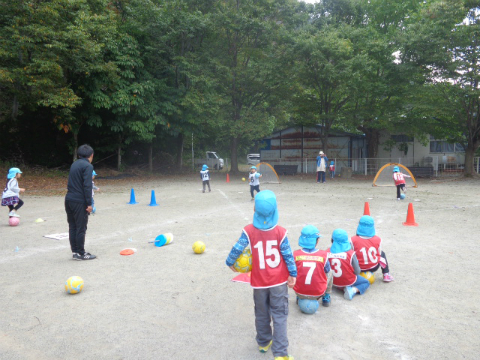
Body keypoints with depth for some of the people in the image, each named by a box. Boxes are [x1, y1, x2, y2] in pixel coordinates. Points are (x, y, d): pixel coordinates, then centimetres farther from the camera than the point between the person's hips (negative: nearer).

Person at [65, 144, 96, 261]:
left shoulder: (74, 164, 14)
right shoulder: (88, 166, -10)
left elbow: (71, 183, 17)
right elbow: (87, 186, -17)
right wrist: (89, 203, -15)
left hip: (69, 199, 8)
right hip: (79, 201, -8)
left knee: (72, 227, 12)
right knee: (81, 228, 1)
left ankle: (75, 251, 20)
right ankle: (80, 253, 9)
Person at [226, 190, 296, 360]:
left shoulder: (249, 231, -14)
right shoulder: (280, 232, -13)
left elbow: (237, 249, -10)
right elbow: (288, 255, -9)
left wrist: (230, 262, 9)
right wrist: (293, 274, 3)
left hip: (259, 282, 1)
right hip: (279, 281, -1)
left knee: (262, 314, 20)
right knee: (279, 316, 8)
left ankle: (263, 343, 38)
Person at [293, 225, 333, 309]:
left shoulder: (295, 254, -14)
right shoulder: (323, 255, -14)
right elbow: (327, 270, 5)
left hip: (300, 293, 1)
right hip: (318, 293, 0)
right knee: (329, 273, 23)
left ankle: (299, 298, 31)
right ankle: (326, 298, 30)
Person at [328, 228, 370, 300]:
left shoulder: (327, 252, -15)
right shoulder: (350, 253, -21)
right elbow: (357, 272, -14)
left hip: (334, 282, 5)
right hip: (349, 281, -4)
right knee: (366, 282, 22)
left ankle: (343, 288, 6)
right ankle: (353, 290, -5)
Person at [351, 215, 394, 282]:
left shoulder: (353, 240, -19)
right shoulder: (377, 240, -12)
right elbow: (379, 254, 0)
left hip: (359, 268, -1)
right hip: (374, 267, 2)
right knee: (382, 254, 31)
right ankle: (386, 275, 34)